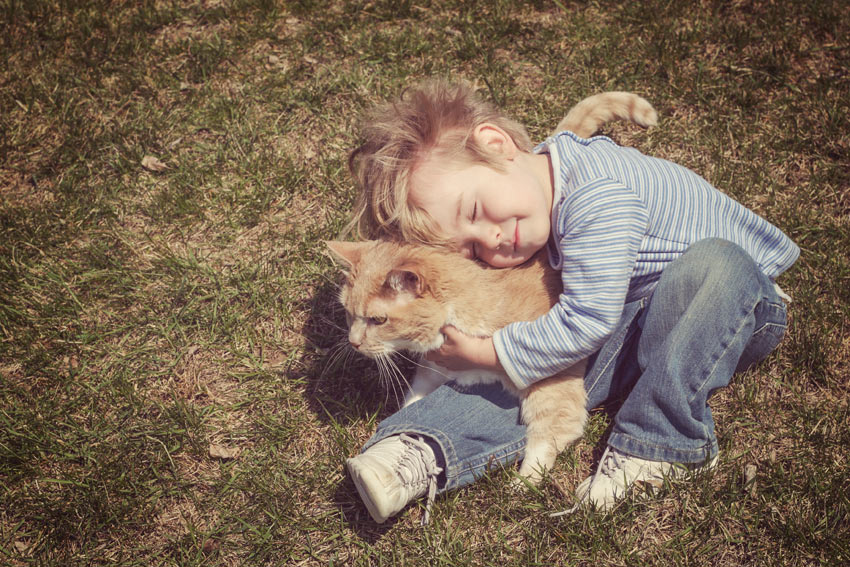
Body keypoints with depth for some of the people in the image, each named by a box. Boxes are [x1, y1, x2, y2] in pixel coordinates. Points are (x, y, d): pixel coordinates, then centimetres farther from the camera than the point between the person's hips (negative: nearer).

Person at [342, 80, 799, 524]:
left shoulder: (596, 194, -33)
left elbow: (587, 322, -33)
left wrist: (483, 354, -27)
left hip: (740, 304, -6)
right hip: (631, 317, 6)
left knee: (712, 266, -40)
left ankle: (661, 442, -30)